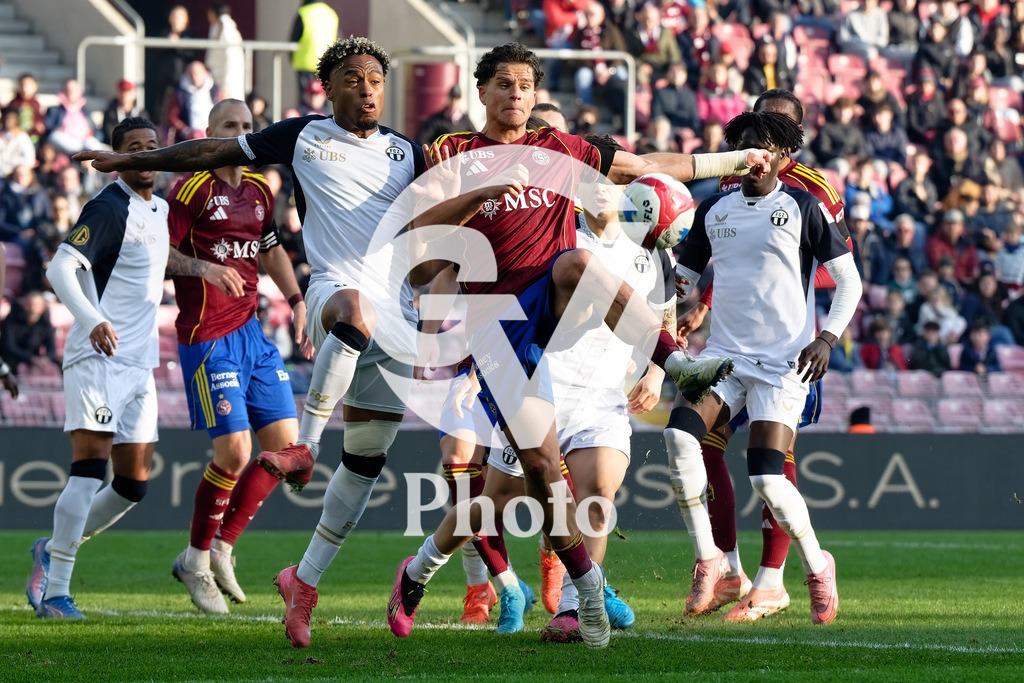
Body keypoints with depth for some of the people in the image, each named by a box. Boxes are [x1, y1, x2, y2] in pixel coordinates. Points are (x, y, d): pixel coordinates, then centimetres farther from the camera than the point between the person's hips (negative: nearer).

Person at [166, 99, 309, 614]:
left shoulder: (259, 191, 13)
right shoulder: (193, 188, -8)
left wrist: (297, 301, 17)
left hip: (252, 331, 8)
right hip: (207, 337, -8)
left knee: (284, 445, 3)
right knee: (234, 452, -12)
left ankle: (220, 549, 15)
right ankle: (197, 559, 7)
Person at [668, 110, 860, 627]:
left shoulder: (803, 208, -1)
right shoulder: (713, 210, 11)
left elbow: (849, 282, 1)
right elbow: (681, 278, 21)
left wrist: (826, 338, -11)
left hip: (784, 361, -4)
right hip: (723, 352, 4)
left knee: (767, 477, -15)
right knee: (679, 434, -22)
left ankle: (817, 566, 11)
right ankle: (707, 559, -10)